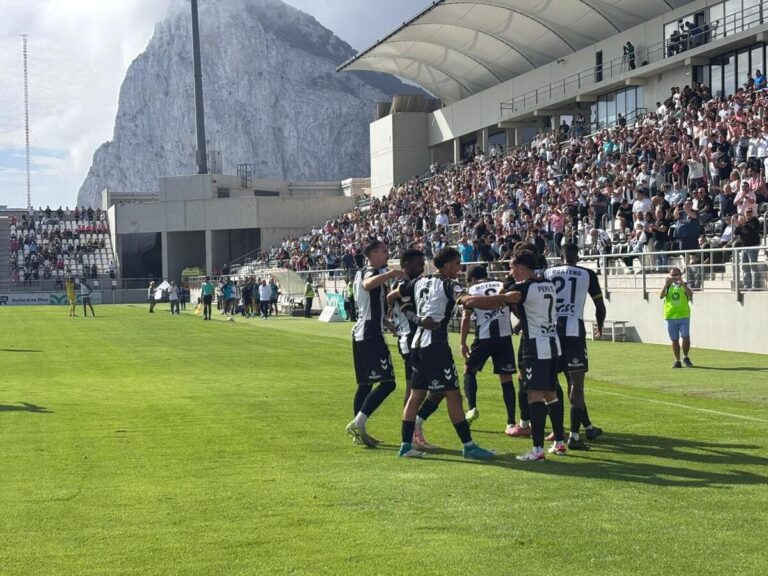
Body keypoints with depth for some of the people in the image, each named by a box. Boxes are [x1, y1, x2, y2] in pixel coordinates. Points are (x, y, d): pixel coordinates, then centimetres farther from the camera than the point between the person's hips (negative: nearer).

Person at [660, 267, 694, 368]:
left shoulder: (684, 285, 5)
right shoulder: (668, 286, 9)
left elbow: (690, 294, -16)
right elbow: (661, 296, -8)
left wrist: (682, 283, -29)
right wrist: (665, 285, -24)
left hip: (683, 316, -1)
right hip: (670, 317, 1)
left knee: (686, 338, -10)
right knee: (674, 340, 4)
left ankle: (685, 357, 10)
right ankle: (677, 361, 12)